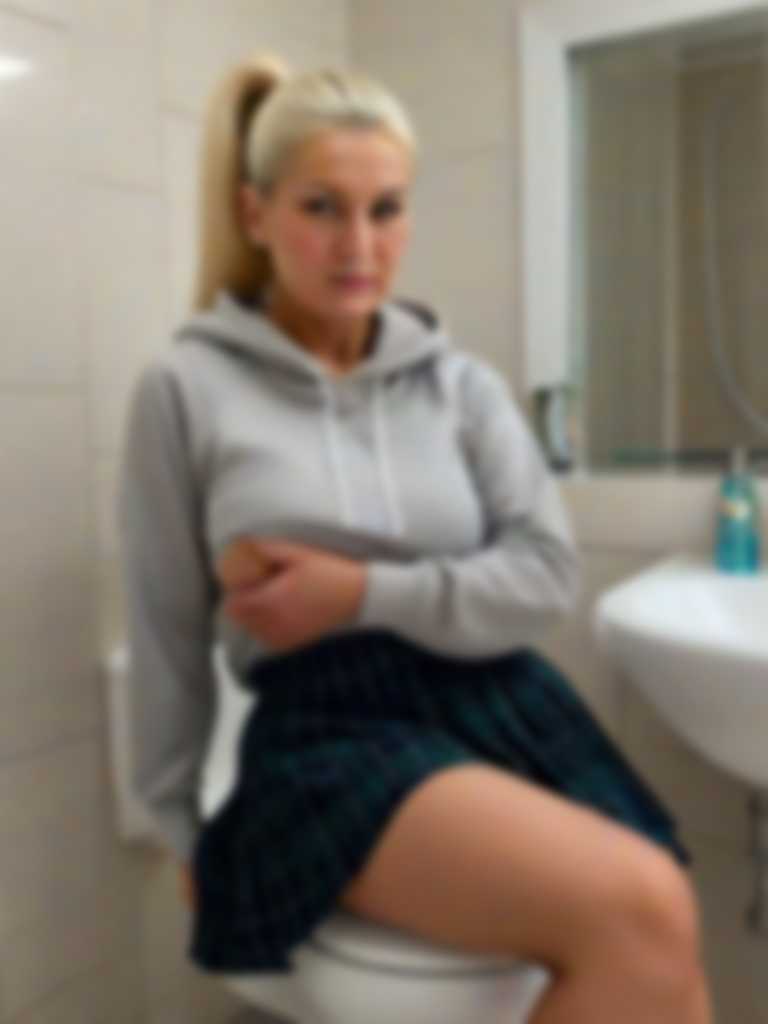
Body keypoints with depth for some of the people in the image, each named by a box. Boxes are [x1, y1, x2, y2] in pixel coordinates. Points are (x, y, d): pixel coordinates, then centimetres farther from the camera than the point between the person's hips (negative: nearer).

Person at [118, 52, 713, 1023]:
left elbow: (548, 574, 1)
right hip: (333, 734, -3)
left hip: (508, 705, 4)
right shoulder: (186, 389, 0)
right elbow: (167, 635, 5)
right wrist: (184, 824, 13)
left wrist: (367, 594, -12)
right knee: (641, 915, -25)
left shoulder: (463, 383, 10)